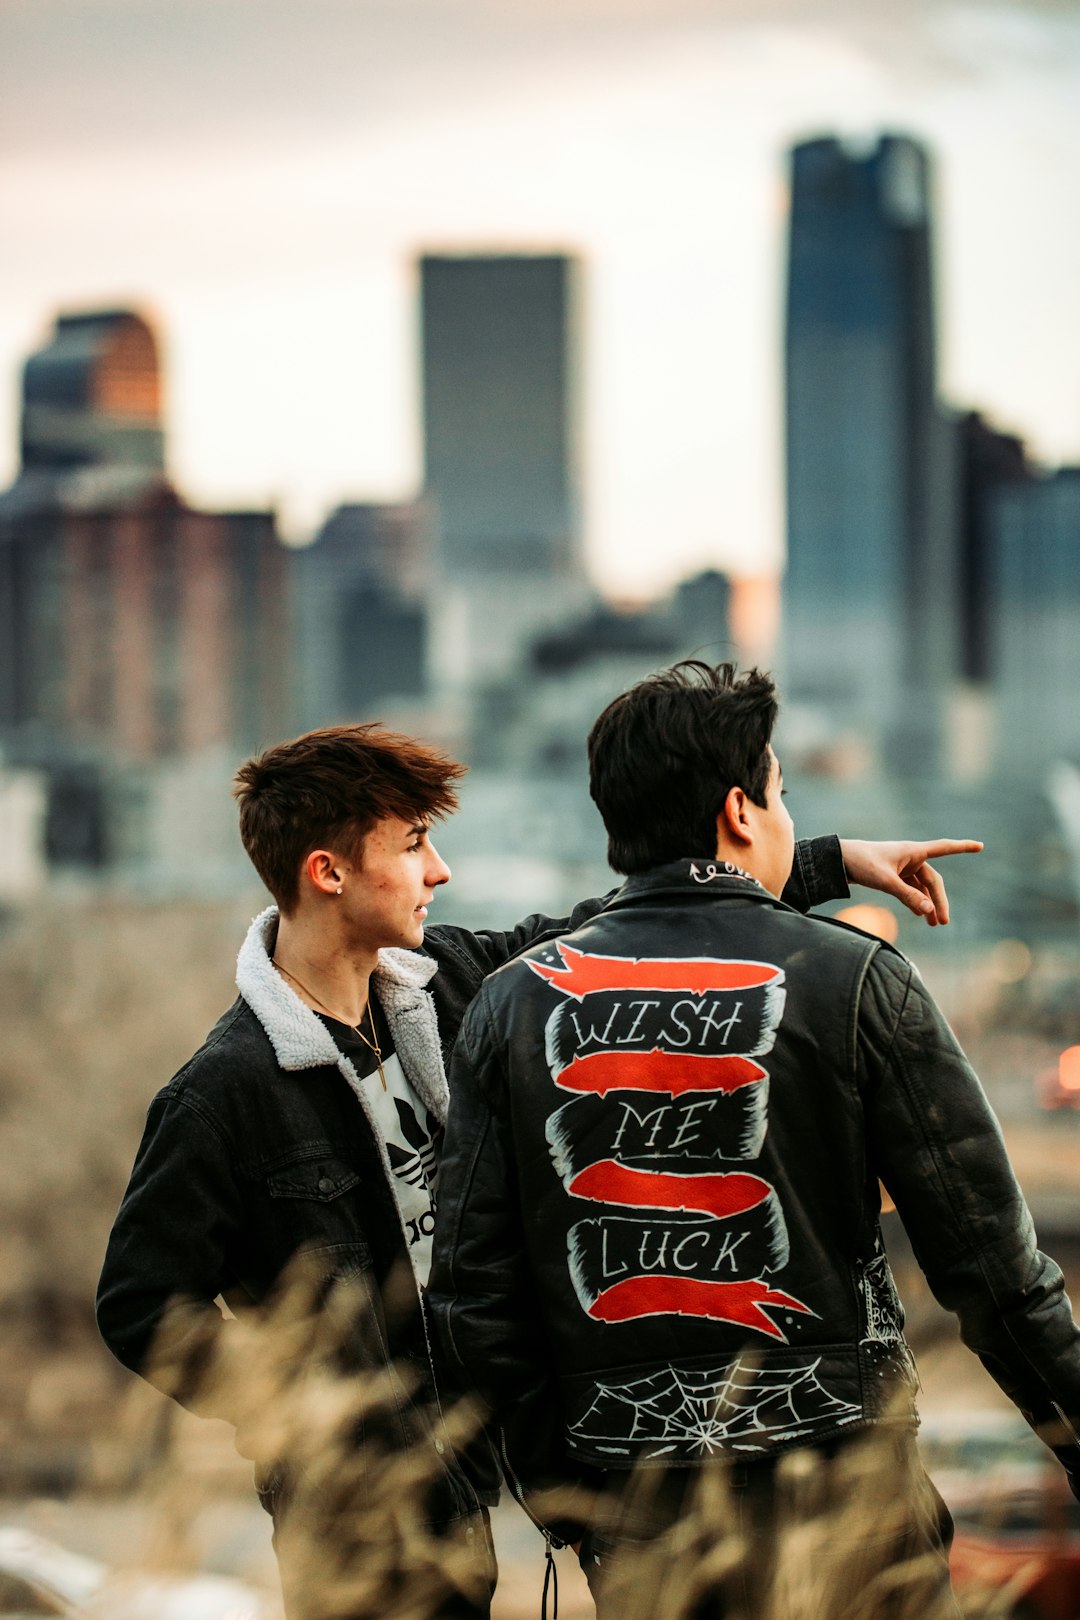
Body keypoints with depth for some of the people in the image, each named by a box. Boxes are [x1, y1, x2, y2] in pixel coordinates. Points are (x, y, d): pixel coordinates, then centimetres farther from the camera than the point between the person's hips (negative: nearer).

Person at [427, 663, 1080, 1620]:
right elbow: (984, 1249, -6)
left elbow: (474, 1290, 4)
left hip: (633, 1513, 3)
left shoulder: (514, 1004, 4)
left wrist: (557, 1493, 14)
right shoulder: (852, 980, -5)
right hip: (837, 1485, -3)